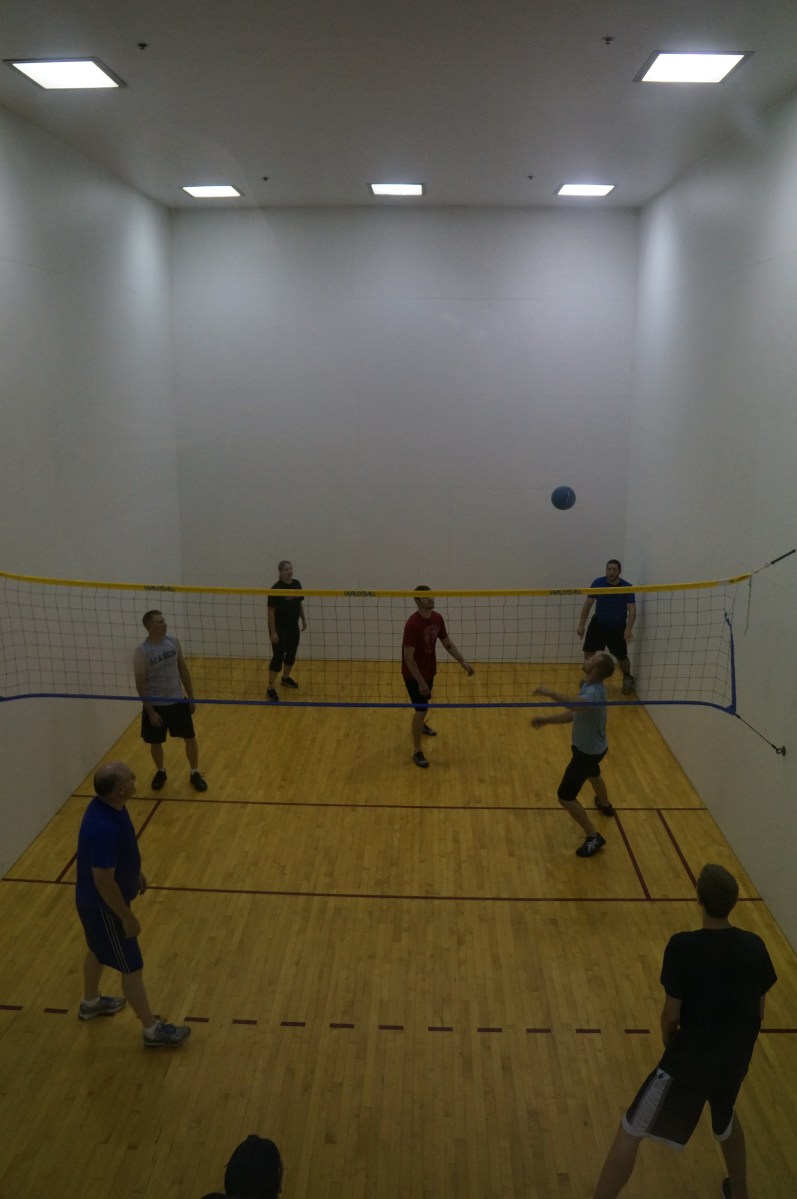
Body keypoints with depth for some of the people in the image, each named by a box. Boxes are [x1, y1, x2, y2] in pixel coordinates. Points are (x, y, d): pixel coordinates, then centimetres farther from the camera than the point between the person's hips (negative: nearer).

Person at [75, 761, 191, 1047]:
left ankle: (90, 1002, 55)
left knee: (99, 949, 31)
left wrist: (135, 873, 23)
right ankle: (152, 1029, 22)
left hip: (95, 901, 9)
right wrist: (127, 918, -20)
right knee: (132, 967, 6)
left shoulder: (108, 806, -9)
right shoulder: (104, 829, -39)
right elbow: (104, 881, -31)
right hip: (104, 905, -9)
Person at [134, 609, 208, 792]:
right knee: (155, 742, 13)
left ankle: (194, 773, 25)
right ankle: (160, 772, 38)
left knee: (190, 738, 6)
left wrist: (191, 698, 6)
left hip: (178, 702, 3)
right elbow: (140, 684, -14)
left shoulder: (173, 642, -5)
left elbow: (183, 671, 5)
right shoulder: (142, 651, -18)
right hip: (155, 705, -3)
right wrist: (150, 711, -15)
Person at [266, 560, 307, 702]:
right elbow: (271, 611, -19)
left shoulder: (297, 584, 2)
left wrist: (303, 619, 17)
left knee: (291, 653, 18)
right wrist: (273, 632, -21)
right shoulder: (275, 589, -19)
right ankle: (270, 689, -4)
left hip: (293, 626, 7)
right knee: (278, 656, -8)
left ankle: (286, 678, 41)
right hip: (279, 628, -7)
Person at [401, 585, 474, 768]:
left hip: (428, 670, 8)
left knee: (425, 704, 29)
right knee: (421, 709, -8)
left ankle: (421, 725, 59)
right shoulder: (413, 624, -30)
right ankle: (417, 752, 4)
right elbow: (408, 657, -28)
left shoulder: (437, 618, -6)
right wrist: (420, 682, -27)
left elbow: (447, 643, 7)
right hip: (414, 674, -8)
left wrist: (463, 662, -3)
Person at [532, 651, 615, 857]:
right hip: (595, 747, 10)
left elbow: (577, 705, -60)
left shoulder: (593, 692, -35)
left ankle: (593, 838, 1)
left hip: (587, 751, -10)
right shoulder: (589, 687, -3)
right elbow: (573, 714, 3)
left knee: (565, 797, -6)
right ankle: (605, 805, 70)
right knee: (593, 773, 40)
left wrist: (551, 693, -59)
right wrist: (546, 720, -3)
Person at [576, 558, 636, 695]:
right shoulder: (598, 583, -11)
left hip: (618, 627, -2)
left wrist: (629, 629, -33)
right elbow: (587, 604, -4)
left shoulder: (627, 588, -16)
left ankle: (627, 678, 31)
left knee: (621, 657, 1)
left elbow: (632, 611, -18)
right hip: (598, 623, 2)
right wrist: (581, 625, -5)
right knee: (588, 651, -1)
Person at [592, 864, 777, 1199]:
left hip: (689, 1062, -6)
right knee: (725, 1122, 37)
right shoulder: (754, 946, -7)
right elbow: (759, 1012, 5)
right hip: (734, 1062, 6)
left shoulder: (683, 946, -21)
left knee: (629, 1133, 6)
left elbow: (671, 1014, -15)